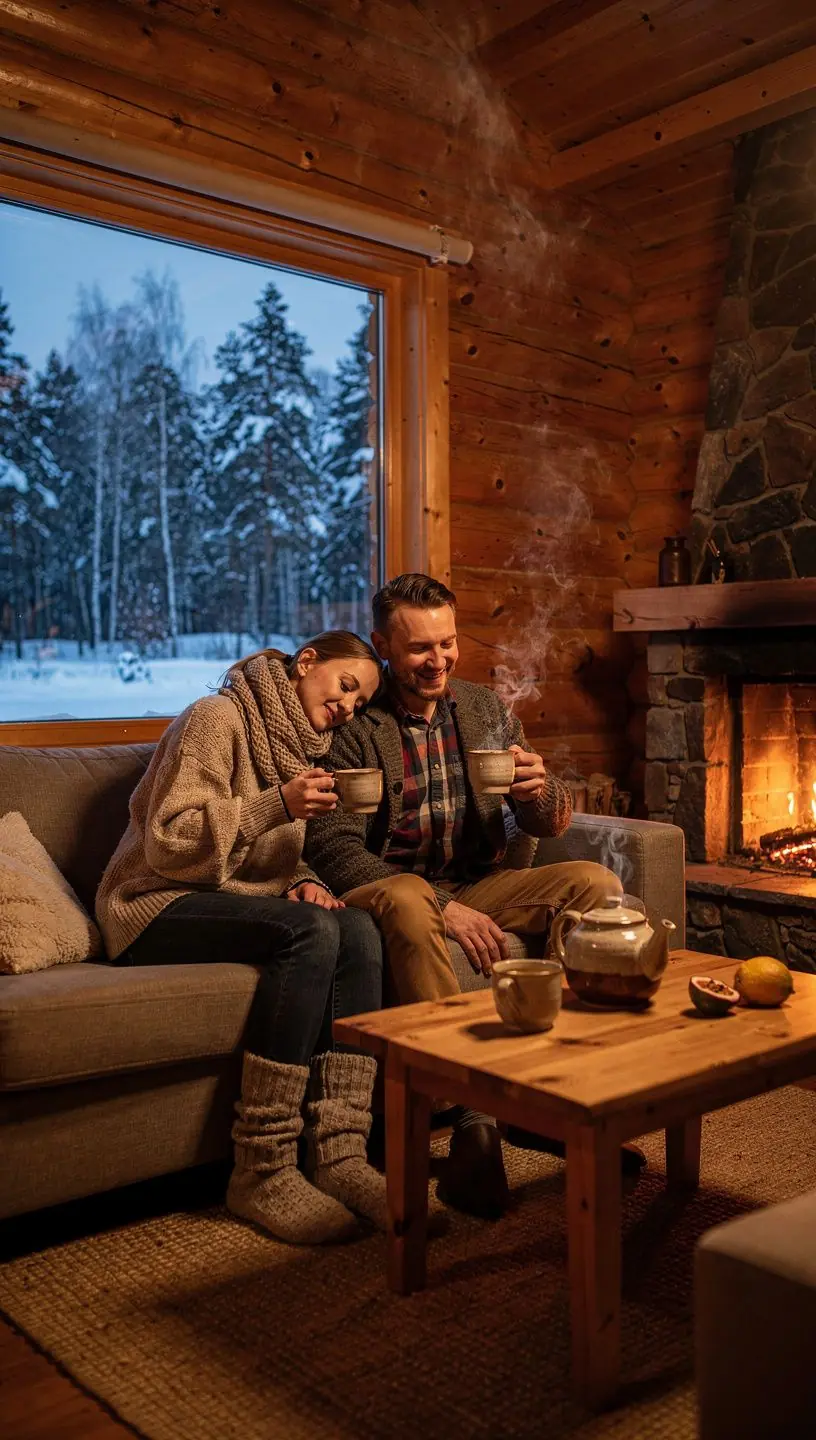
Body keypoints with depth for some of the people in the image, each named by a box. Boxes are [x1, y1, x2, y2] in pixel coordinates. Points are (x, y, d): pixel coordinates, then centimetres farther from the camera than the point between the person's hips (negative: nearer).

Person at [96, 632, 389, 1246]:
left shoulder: (301, 744, 17)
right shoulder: (216, 719, -9)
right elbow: (168, 844, -17)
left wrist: (304, 883, -2)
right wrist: (277, 804, -25)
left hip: (236, 899, 7)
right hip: (157, 906, -7)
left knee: (358, 930, -22)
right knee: (310, 931, -33)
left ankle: (341, 1157, -26)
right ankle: (263, 1173, -29)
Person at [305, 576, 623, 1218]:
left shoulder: (487, 709, 8)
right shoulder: (356, 727, -8)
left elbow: (552, 824, 10)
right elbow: (333, 849, -17)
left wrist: (543, 791, -16)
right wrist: (444, 908, -25)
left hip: (482, 885, 5)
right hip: (397, 886, -5)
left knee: (597, 883, -17)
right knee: (405, 901, -39)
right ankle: (474, 1112, -35)